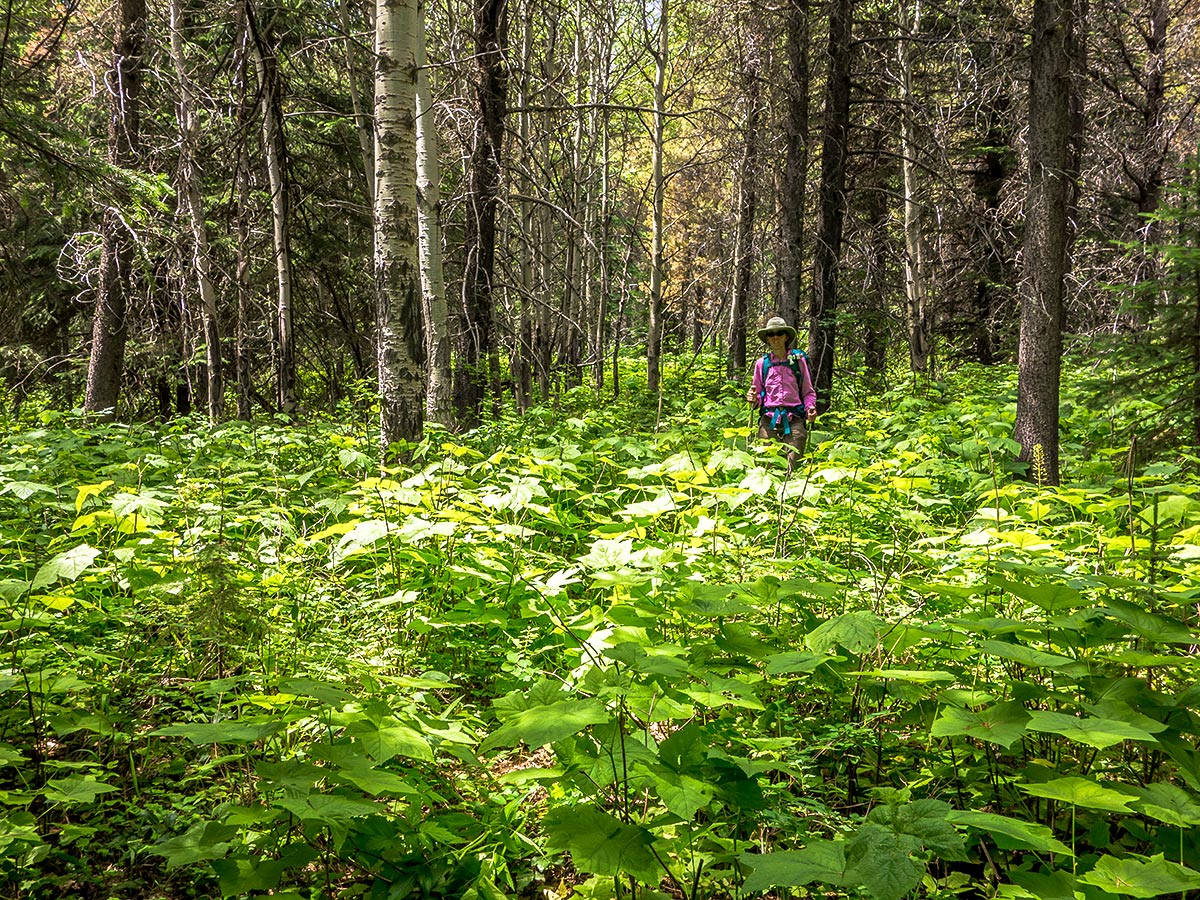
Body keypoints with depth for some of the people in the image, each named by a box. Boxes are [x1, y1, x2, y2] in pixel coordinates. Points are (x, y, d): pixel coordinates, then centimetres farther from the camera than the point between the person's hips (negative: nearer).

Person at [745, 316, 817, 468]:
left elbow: (808, 392, 13)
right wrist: (753, 398, -4)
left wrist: (810, 407, -6)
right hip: (769, 420, 1)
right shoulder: (762, 363, 12)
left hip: (794, 420, -1)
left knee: (793, 466, -9)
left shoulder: (798, 360, 8)